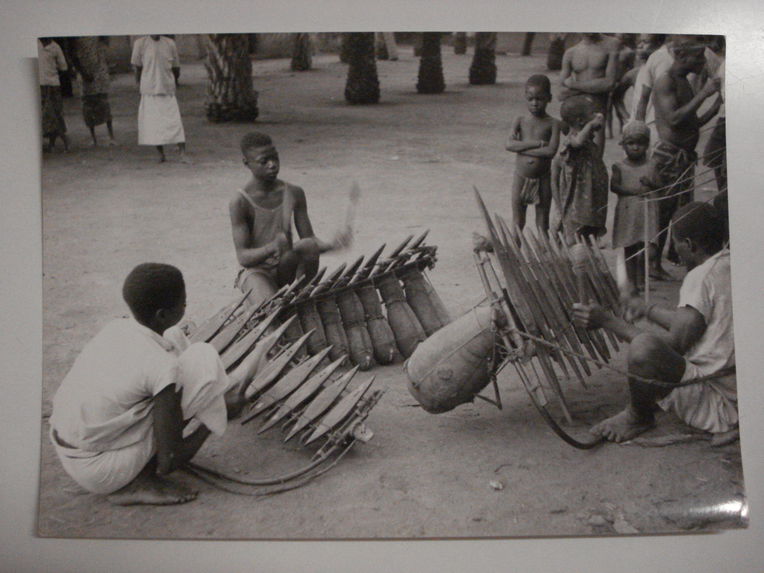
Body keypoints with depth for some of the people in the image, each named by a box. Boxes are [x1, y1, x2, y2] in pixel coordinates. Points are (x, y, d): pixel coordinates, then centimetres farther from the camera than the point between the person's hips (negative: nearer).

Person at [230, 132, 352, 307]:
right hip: (255, 271, -4)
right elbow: (242, 256, -17)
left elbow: (309, 238, 2)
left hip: (287, 270, 4)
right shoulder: (240, 202, -12)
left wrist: (332, 245, -21)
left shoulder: (294, 194, 1)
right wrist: (272, 248, -37)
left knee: (308, 245, -28)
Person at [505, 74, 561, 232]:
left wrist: (522, 147, -17)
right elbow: (510, 144, -15)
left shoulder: (553, 124, -4)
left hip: (542, 179, -1)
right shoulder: (520, 121, 1)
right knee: (517, 222, 8)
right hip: (521, 178, 1)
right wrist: (537, 143, -20)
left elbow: (551, 151, -18)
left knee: (543, 223, 9)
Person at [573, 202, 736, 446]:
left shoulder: (701, 277, -19)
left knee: (644, 347, -29)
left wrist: (608, 321, -15)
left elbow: (674, 344, -20)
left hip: (719, 403, -10)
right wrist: (648, 310, 34)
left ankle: (638, 416, 1)